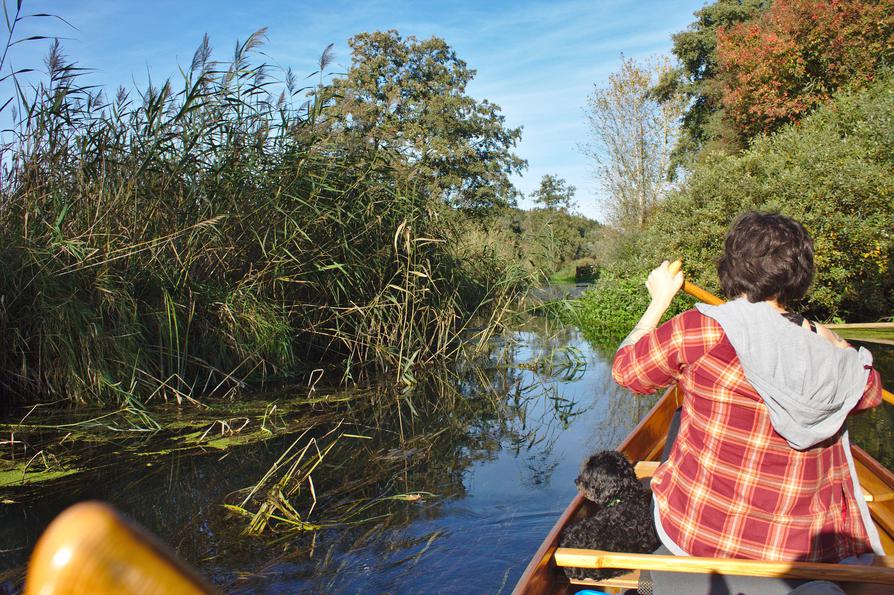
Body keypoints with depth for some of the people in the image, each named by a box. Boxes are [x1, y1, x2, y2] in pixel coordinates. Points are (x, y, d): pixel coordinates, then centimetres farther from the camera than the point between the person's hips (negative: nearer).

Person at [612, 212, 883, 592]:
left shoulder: (699, 330, -20)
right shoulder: (830, 353, -9)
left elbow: (625, 369, -3)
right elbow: (870, 391, 16)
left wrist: (660, 300, 9)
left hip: (690, 535, -2)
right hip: (799, 552, 3)